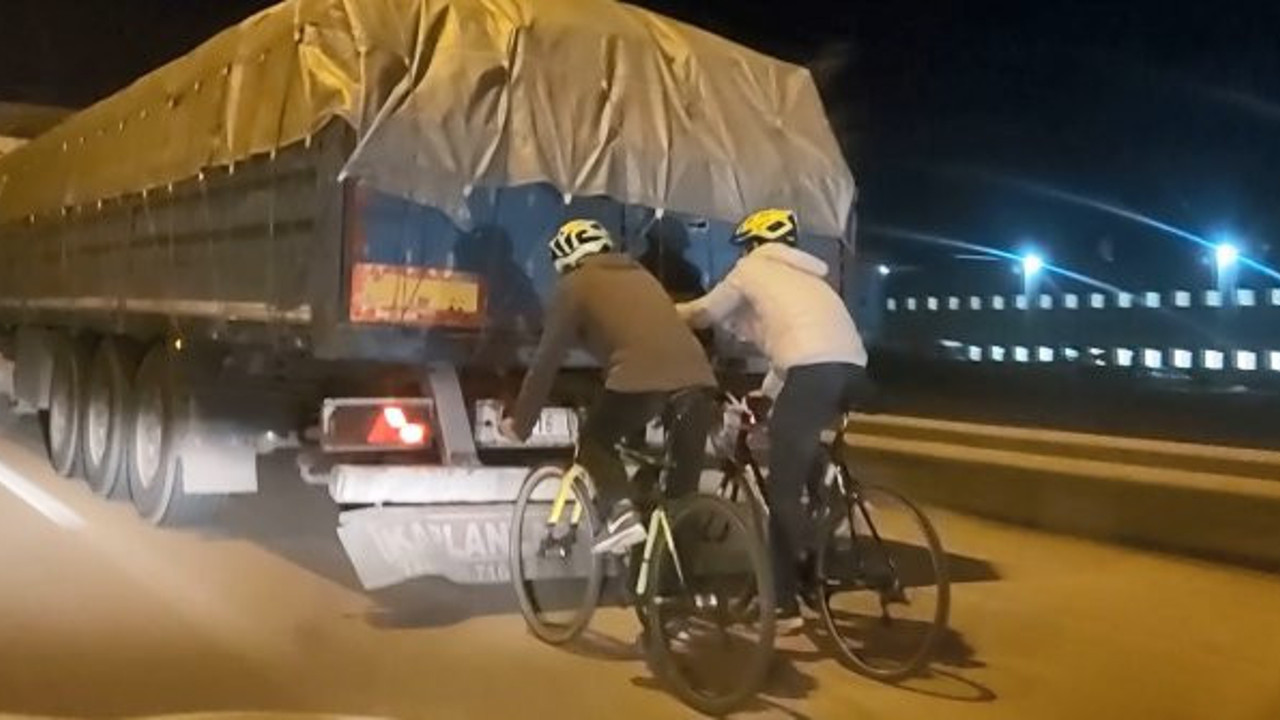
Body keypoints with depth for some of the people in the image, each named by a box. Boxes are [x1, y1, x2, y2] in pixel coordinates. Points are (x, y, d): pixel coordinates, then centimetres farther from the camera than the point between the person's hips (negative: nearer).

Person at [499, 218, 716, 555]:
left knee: (594, 441, 18)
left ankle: (621, 512, -3)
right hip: (697, 375, 5)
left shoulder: (575, 284, 17)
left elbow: (546, 361, 17)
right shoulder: (641, 275, 35)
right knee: (685, 480, 19)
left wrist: (519, 422, 27)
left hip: (643, 376, -5)